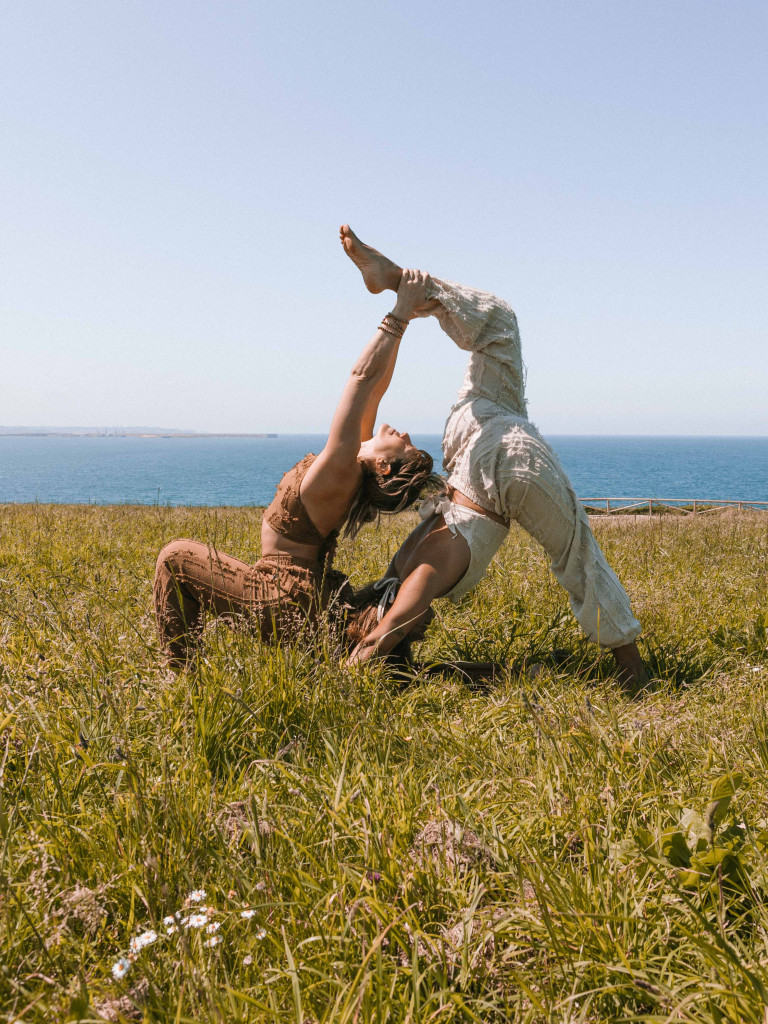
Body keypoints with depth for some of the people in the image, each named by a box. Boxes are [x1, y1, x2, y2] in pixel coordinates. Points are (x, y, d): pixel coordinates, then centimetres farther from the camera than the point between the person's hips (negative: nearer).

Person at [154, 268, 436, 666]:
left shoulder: (340, 471, -25)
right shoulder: (356, 465, -1)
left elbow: (363, 377, -29)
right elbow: (375, 387, 1)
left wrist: (399, 315, -28)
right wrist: (400, 320, 1)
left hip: (284, 603, -9)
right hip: (311, 594, 9)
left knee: (175, 556, 3)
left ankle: (177, 671, 9)